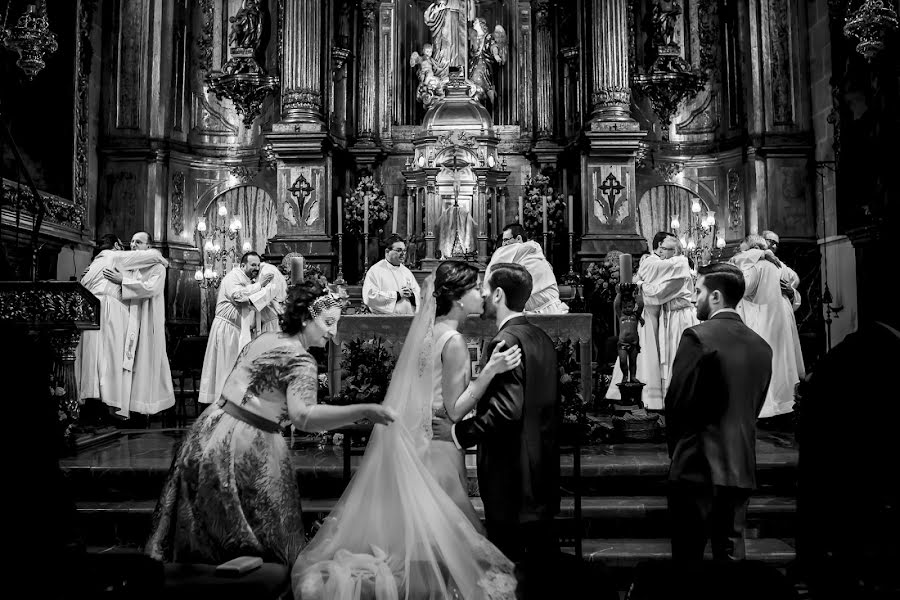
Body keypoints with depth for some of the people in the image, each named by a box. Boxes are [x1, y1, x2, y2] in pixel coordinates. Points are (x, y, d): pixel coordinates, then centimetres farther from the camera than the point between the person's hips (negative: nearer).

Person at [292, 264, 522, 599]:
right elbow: (454, 410, -19)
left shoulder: (427, 330, 6)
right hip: (433, 448, -8)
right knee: (434, 533, 7)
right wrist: (491, 371, -27)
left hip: (408, 438, 8)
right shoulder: (453, 341, -18)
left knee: (402, 521, 17)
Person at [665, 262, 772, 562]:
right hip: (741, 467, 6)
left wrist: (677, 451, 5)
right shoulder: (761, 345, 6)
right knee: (731, 549, 15)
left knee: (688, 551, 4)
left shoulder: (697, 337, -14)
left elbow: (676, 403, -11)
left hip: (698, 467, -6)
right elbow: (754, 408, 10)